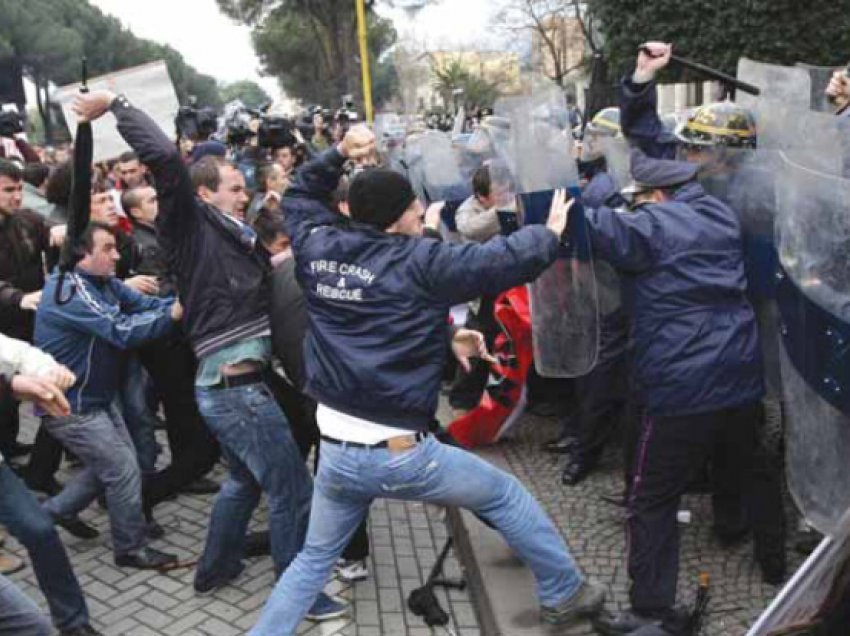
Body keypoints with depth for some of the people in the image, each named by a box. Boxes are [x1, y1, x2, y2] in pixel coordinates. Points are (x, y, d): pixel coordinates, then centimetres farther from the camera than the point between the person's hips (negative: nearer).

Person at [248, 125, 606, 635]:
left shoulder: (318, 246, 2)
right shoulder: (418, 261, -14)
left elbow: (299, 197, 23)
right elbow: (502, 261, -15)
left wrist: (338, 155, 14)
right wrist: (551, 231, 3)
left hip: (336, 453, 5)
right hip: (401, 454, -5)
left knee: (314, 560, 26)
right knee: (507, 496, 18)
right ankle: (565, 594, 33)